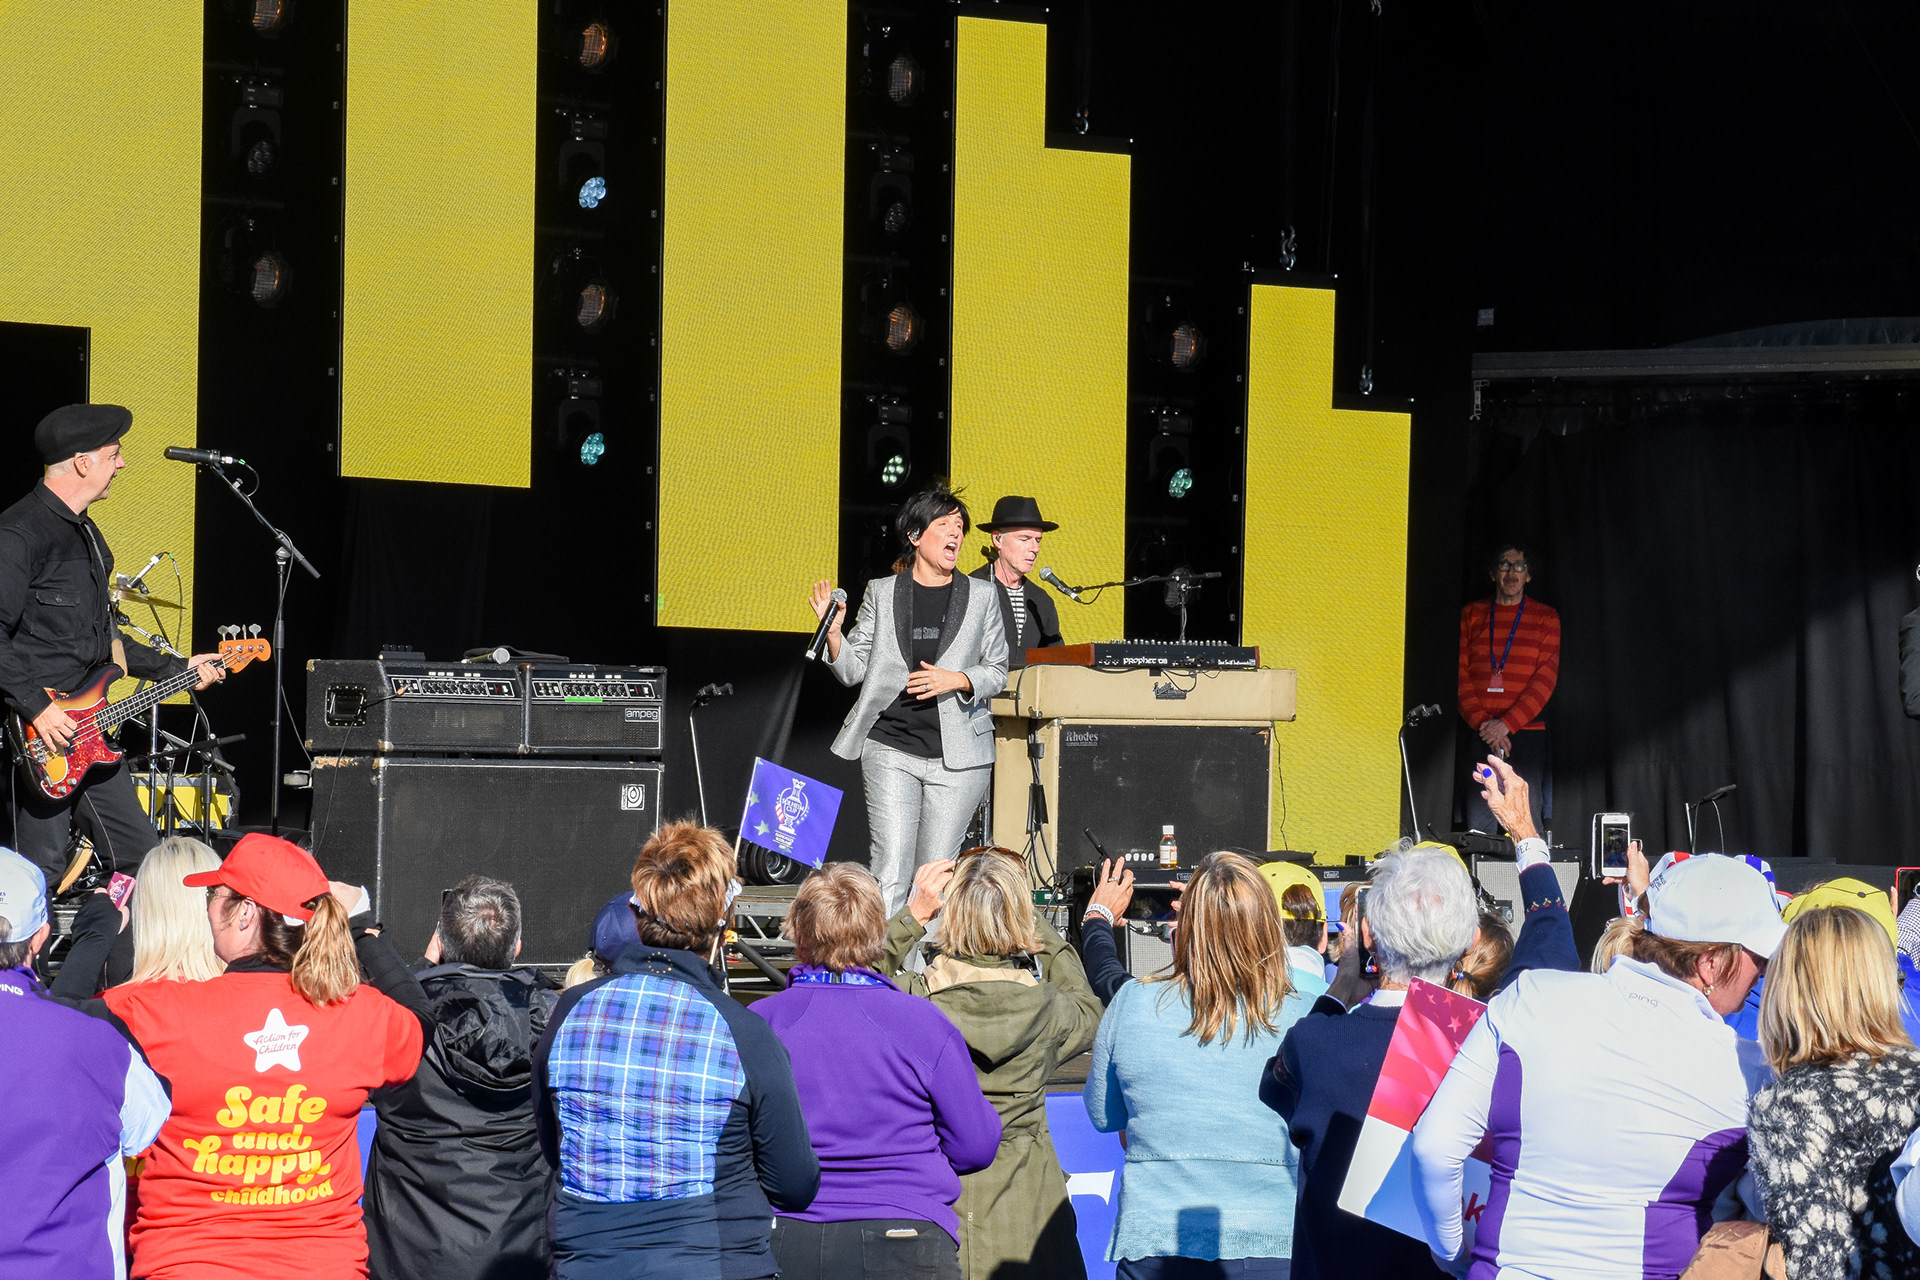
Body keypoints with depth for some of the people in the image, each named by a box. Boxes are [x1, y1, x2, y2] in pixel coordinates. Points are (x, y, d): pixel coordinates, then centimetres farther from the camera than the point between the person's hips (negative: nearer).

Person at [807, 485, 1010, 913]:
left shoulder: (981, 597, 8)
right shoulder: (882, 593, 8)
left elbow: (996, 672, 8)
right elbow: (854, 670, 7)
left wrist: (955, 680, -10)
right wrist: (834, 632, -11)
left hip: (956, 757, 1)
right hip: (891, 751, -1)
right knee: (890, 873, -9)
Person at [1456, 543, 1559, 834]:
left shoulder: (1545, 618, 8)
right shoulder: (1471, 615, 13)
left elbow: (1545, 680, -1)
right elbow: (1461, 674, 6)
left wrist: (1506, 725, -11)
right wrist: (1482, 723, -9)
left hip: (1526, 735, -1)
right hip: (1479, 735, 1)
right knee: (1479, 823, -6)